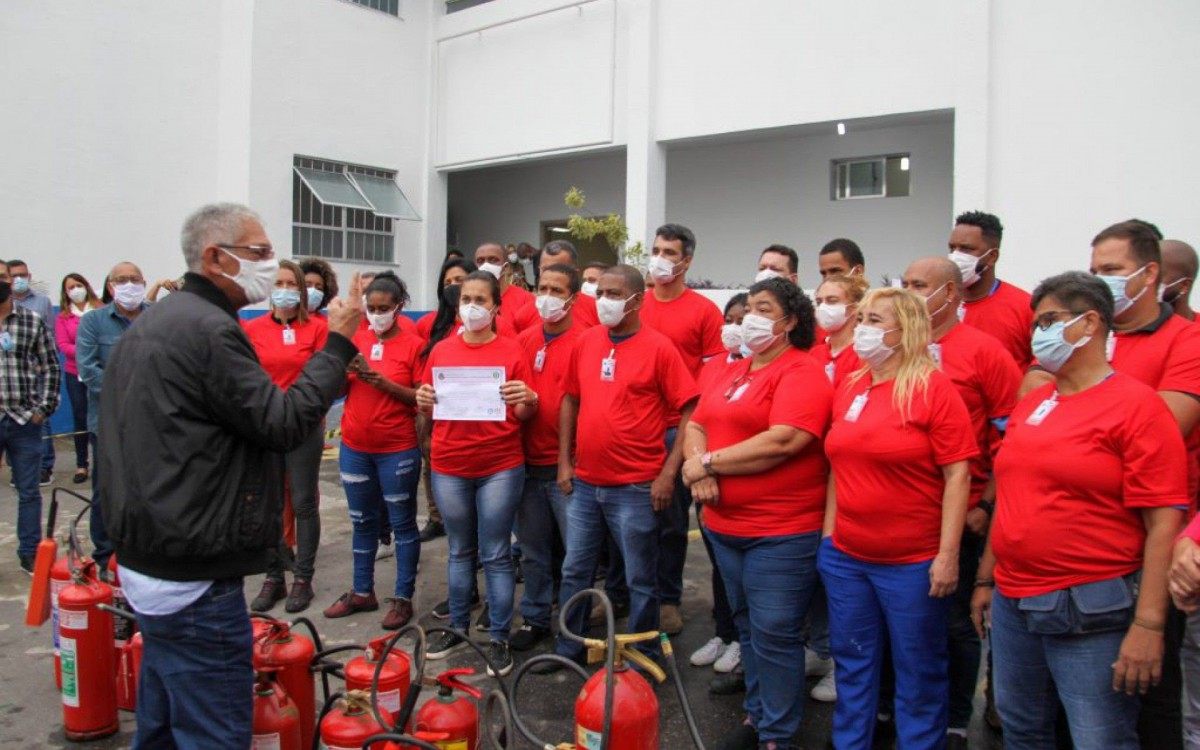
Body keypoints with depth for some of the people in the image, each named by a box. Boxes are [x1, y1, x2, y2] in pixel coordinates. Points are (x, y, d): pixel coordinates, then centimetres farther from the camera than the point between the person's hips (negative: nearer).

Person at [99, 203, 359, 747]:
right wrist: (338, 344, -10)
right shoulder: (209, 329, -19)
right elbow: (283, 422, -17)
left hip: (146, 558, 10)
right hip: (194, 580, -10)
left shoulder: (151, 323, 14)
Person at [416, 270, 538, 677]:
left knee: (495, 555, 3)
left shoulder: (511, 350, -3)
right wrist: (424, 400, -10)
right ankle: (457, 627, 30)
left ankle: (499, 638, 14)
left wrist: (527, 400, -24)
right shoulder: (441, 350, 6)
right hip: (449, 466, 3)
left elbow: (524, 415, -2)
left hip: (500, 467, -3)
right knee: (459, 551, 16)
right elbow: (429, 408, 12)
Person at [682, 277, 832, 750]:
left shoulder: (801, 373, -13)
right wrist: (698, 468, -12)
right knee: (747, 625, 19)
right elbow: (696, 425, 10)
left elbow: (781, 442, -25)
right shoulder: (731, 372, 13)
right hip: (724, 524, 8)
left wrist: (708, 462, -16)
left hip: (781, 532, -8)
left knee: (774, 635, 0)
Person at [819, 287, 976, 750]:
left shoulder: (934, 388, -10)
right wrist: (829, 531, 10)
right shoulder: (849, 389, 7)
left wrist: (948, 555, -16)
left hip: (913, 561, -6)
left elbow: (957, 474, -13)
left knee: (918, 670, 11)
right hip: (845, 556, 6)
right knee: (852, 662, 18)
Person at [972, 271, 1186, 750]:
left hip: (1092, 609, -7)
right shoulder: (1031, 403, 11)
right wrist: (987, 579, 18)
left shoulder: (1136, 404, -10)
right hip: (1012, 599, 7)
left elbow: (1163, 523, -14)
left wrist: (1148, 623, -18)